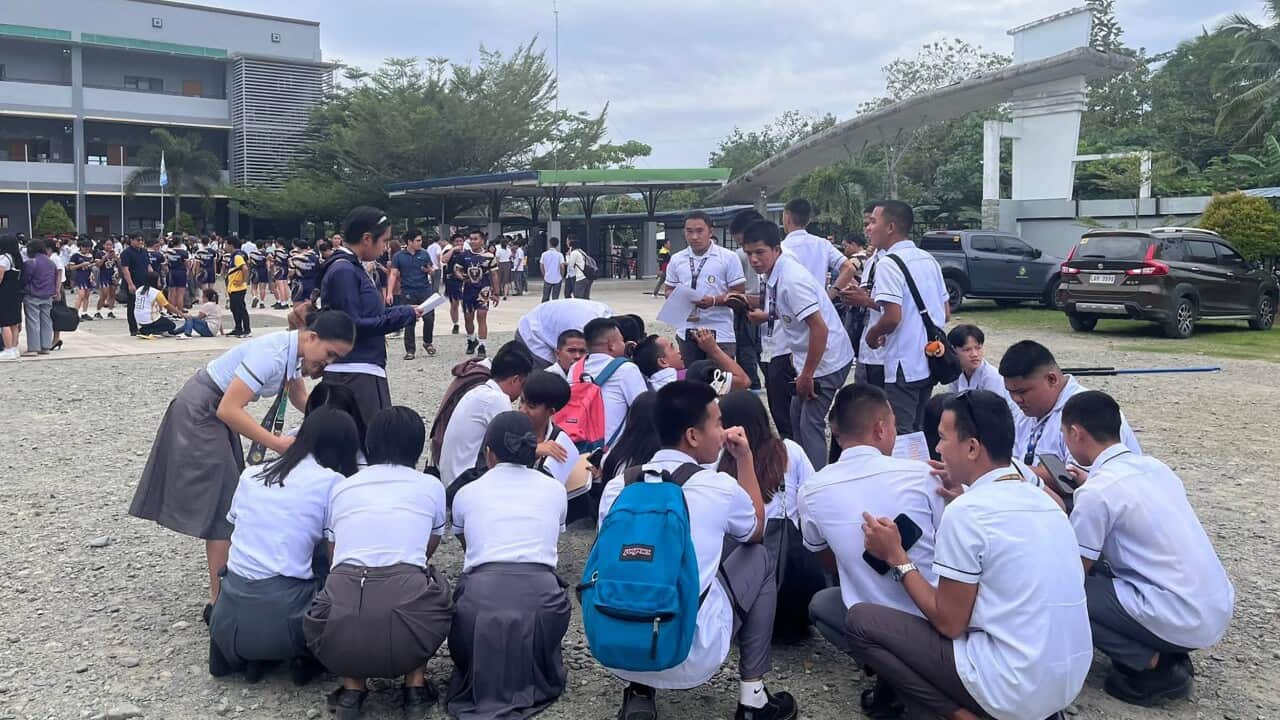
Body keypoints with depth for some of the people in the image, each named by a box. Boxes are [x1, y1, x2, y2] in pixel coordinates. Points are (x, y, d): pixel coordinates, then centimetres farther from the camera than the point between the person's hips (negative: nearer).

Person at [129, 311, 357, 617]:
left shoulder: (296, 351, -4)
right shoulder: (272, 354, -31)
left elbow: (299, 398, 12)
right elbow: (229, 409, -34)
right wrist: (277, 443, -35)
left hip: (218, 413, 9)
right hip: (199, 413, -9)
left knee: (231, 499, 15)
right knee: (222, 504, -8)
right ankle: (219, 601, -2)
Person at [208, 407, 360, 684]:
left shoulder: (250, 474, 11)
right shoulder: (333, 482, -5)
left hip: (227, 619, 5)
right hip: (281, 618, -5)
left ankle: (232, 651, 13)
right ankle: (306, 657, -1)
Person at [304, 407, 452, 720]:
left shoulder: (341, 488, 20)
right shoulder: (431, 486, 18)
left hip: (337, 633, 1)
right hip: (408, 614, -1)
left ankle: (351, 689, 17)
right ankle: (415, 686, 20)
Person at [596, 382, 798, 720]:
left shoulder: (617, 487, 4)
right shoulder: (721, 487, -5)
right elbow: (756, 530, 18)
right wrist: (745, 457, 20)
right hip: (689, 659, -4)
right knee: (758, 557, 17)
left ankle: (640, 692, 20)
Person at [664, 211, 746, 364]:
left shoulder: (728, 258, -4)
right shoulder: (676, 260, 9)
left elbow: (738, 293, -4)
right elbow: (670, 290, 17)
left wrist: (714, 300, -21)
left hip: (720, 333, -4)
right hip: (686, 332, 4)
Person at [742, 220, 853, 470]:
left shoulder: (792, 279, -25)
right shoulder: (776, 273, 3)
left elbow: (819, 328, -27)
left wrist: (806, 375, -21)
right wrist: (767, 316, 5)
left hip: (826, 360, -10)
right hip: (809, 357, 10)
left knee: (810, 424, -7)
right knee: (797, 418, 19)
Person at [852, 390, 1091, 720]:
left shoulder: (965, 512, -16)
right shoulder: (1043, 500, 8)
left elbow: (949, 623, -11)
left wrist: (896, 557, -1)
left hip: (1013, 688, -8)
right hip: (1068, 681, 8)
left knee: (861, 620, 0)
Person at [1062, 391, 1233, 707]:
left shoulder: (1095, 492, -15)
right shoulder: (1154, 466, 7)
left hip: (1183, 622, -8)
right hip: (1219, 609, 8)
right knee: (1100, 566, 21)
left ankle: (1154, 667, -2)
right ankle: (1169, 656, 11)